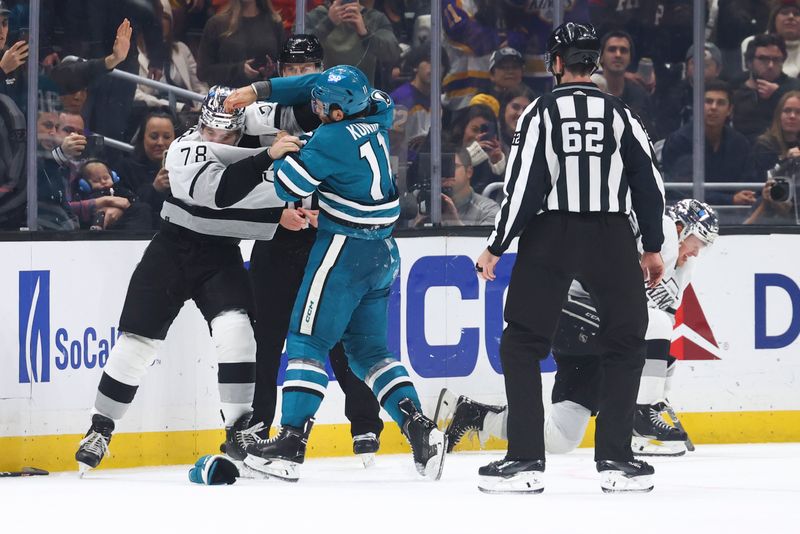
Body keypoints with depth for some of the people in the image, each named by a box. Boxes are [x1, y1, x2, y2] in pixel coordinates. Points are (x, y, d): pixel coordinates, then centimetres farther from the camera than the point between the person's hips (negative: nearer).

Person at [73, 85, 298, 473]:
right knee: (138, 337, -2)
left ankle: (239, 430, -14)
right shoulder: (186, 149, -19)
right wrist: (267, 158, -44)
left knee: (234, 325, -20)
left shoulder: (256, 143, -4)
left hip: (221, 255, 3)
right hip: (174, 249, -3)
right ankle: (100, 428, 12)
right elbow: (217, 191, -36)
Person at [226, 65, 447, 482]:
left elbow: (288, 186, -13)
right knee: (367, 350, 13)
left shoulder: (332, 139, -20)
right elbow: (310, 86, 14)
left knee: (307, 341, -4)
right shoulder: (373, 117, 3)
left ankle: (290, 444, -10)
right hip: (381, 252, 8)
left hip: (345, 248, -8)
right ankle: (419, 429, -2)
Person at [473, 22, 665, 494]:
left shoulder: (542, 112, -2)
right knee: (626, 345, 12)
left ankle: (525, 460, -1)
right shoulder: (620, 114, 5)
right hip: (612, 239, 2)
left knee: (522, 345, 7)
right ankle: (616, 460, 5)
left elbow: (524, 185, -8)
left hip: (549, 238, -2)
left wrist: (497, 248, -1)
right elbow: (649, 182, 4)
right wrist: (653, 248, 14)